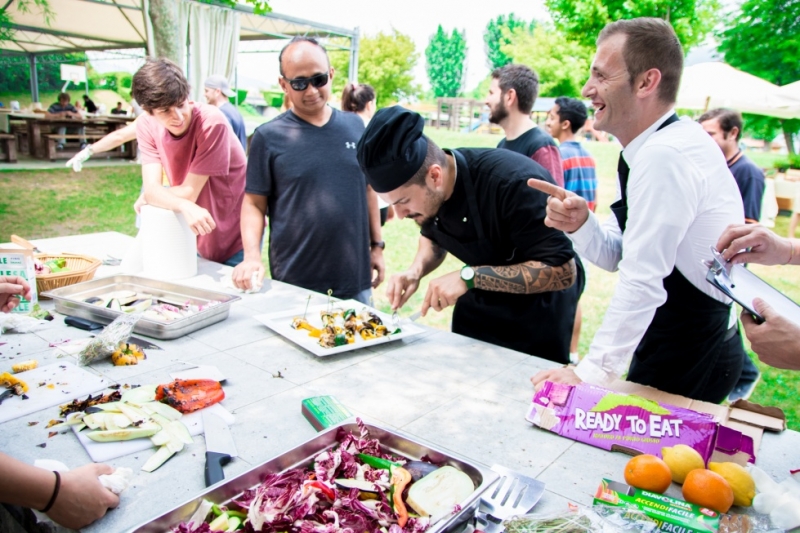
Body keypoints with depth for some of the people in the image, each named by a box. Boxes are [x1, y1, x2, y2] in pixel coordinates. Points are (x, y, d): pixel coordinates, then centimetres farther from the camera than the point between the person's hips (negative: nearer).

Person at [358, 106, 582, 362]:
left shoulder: (515, 182, -34)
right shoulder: (428, 191, -13)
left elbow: (562, 271, -33)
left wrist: (469, 276, -37)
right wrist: (416, 271, -14)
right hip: (476, 308, 6)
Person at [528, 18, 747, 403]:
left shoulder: (665, 154, -26)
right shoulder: (649, 150, 5)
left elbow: (642, 281, -27)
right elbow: (616, 254, 6)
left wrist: (593, 371, -21)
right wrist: (579, 224, -14)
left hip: (688, 361, -9)